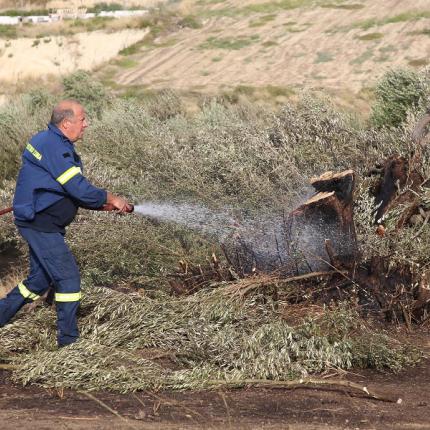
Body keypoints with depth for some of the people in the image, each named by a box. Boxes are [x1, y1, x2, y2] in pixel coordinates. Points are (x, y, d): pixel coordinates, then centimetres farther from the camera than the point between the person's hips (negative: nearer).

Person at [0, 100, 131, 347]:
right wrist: (111, 199, -10)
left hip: (43, 224, 10)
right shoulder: (53, 147, -20)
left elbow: (75, 190, 17)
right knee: (68, 277, -6)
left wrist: (107, 204, 7)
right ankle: (69, 340, 2)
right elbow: (80, 189, -24)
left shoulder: (58, 145, 14)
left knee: (41, 279, 18)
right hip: (40, 224, -10)